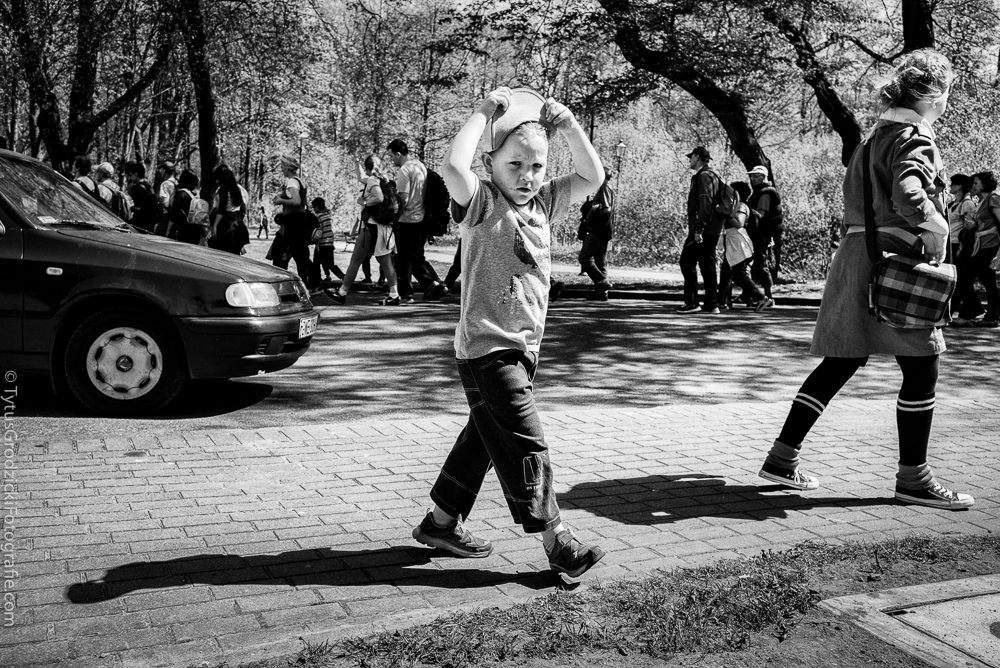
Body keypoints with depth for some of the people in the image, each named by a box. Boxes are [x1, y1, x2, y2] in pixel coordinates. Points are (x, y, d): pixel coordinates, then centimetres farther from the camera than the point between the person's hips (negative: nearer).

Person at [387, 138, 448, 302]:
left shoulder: (404, 170, -14)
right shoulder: (421, 166, 11)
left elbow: (403, 199, -19)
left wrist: (395, 219, -10)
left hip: (407, 221, -8)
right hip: (422, 219, 8)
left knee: (404, 259, 3)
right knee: (416, 256, 17)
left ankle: (405, 294, 8)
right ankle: (434, 283, 6)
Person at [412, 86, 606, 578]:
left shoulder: (542, 204, 10)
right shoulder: (483, 204, -10)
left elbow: (592, 177, 11)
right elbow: (453, 167, -29)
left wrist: (567, 125, 1)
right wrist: (484, 113, -18)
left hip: (523, 347, 8)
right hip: (487, 348, -8)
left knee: (485, 437, 17)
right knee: (524, 445, -5)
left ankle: (441, 522, 31)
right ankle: (557, 543, 4)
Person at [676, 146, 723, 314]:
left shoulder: (704, 176, -10)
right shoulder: (711, 176, 22)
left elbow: (705, 204, -20)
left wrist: (698, 228, -24)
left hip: (703, 229, -10)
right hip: (712, 230, 10)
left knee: (687, 262, -7)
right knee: (707, 265, 9)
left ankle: (691, 302, -8)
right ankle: (710, 304, 10)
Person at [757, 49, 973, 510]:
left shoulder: (877, 133, 18)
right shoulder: (914, 138, -10)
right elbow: (907, 194, -29)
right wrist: (937, 231, -16)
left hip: (858, 254, 9)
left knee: (840, 364, 12)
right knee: (921, 369, 1)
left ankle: (782, 457, 12)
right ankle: (912, 477, 9)